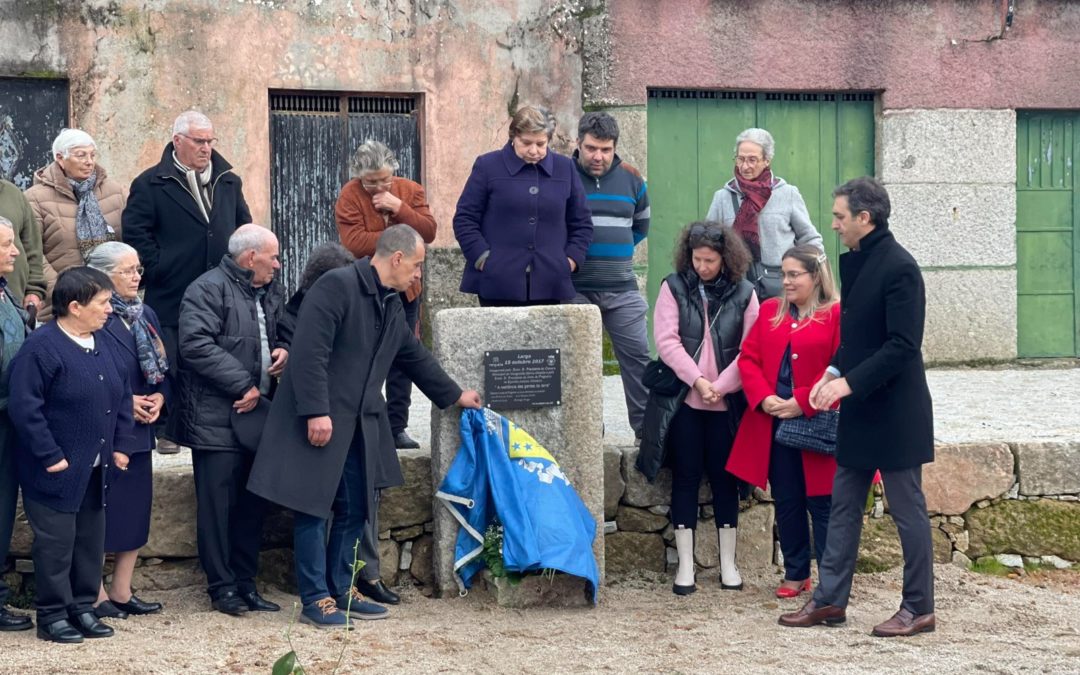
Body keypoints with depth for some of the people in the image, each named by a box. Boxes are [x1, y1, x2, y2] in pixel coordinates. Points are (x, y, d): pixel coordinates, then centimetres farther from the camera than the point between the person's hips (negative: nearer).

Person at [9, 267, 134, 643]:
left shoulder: (102, 344, 9)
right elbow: (25, 407, -20)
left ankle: (83, 608, 24)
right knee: (56, 543, 0)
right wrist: (51, 457, -19)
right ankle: (52, 616, 10)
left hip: (96, 469, 8)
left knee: (91, 540, 13)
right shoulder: (41, 348, -16)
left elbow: (122, 396, 17)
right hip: (57, 470, -8)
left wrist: (120, 446, 8)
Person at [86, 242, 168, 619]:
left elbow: (162, 369, 15)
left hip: (139, 432, 8)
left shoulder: (145, 316, 11)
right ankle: (96, 595, 7)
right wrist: (125, 402, -17)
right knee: (100, 515, -1)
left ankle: (122, 592, 20)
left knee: (135, 512, 11)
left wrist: (158, 398, -4)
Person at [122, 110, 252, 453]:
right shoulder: (151, 184, -4)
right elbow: (135, 232, -7)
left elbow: (244, 227, 19)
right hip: (172, 296, -4)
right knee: (171, 365, 1)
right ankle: (167, 431, 11)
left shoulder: (229, 182, 12)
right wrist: (157, 267, -10)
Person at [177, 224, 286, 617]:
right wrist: (244, 385, -21)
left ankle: (246, 584, 20)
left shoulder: (271, 294, 17)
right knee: (218, 505, -3)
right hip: (217, 419, -8)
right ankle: (222, 587, 4)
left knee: (252, 505, 12)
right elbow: (197, 345, -21)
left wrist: (283, 350, 6)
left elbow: (284, 333, 32)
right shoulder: (208, 289, -10)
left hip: (257, 415, 8)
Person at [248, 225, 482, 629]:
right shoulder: (337, 286, -14)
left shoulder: (391, 304, 14)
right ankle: (315, 599, 4)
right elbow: (309, 353, -21)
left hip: (360, 425, 9)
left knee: (355, 509, 11)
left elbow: (414, 356, 28)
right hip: (320, 421, -9)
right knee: (314, 509, -2)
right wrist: (317, 412, -24)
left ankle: (343, 590, 21)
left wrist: (454, 395, 36)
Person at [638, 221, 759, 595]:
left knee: (725, 478, 7)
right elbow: (666, 341, -7)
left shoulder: (743, 293, 1)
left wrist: (720, 386, -13)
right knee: (685, 477, 4)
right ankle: (685, 565, 10)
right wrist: (697, 380, -15)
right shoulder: (673, 288, 0)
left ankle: (728, 563, 17)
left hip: (726, 402, 1)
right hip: (684, 400, 0)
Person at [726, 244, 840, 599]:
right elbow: (748, 358, 8)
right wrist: (763, 398, -8)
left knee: (821, 503, 0)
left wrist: (802, 403, -17)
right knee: (786, 502, 11)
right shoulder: (769, 310, 11)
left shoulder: (837, 315, -6)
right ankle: (795, 574, 21)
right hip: (775, 423, 5)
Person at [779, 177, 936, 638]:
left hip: (894, 411, -9)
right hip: (860, 410, 9)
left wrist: (849, 382, -22)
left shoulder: (899, 268, -17)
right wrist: (834, 372, 3)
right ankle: (830, 600, 20)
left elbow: (902, 346, -21)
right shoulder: (855, 263, 11)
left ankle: (919, 608, 10)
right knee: (843, 507, 12)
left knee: (908, 511, 1)